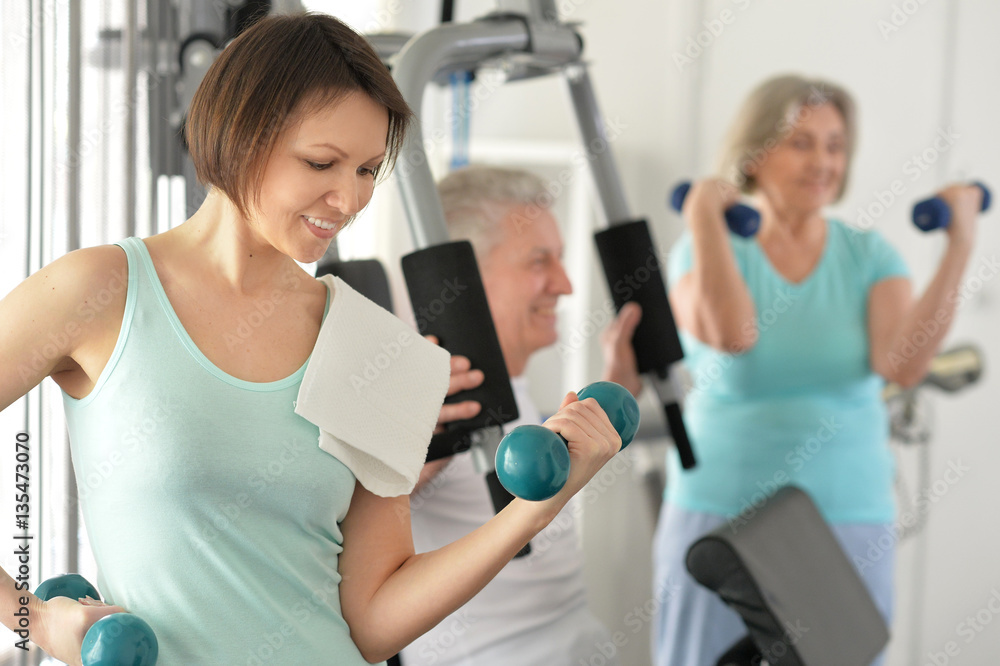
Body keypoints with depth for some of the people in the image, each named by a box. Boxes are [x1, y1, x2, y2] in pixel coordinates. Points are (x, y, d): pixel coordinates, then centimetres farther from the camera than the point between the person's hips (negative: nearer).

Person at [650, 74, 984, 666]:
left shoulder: (869, 256, 3)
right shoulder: (704, 250, -2)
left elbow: (903, 365, -14)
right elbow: (733, 335, -24)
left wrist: (959, 250, -18)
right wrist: (704, 218, -18)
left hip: (848, 521, 2)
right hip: (720, 513, -1)